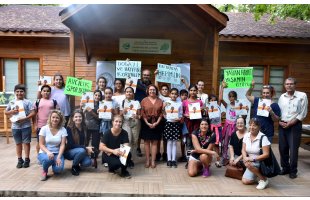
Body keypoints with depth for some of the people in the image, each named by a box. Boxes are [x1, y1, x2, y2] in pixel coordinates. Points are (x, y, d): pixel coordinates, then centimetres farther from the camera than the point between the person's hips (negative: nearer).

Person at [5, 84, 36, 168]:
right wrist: (12, 111, -8)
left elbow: (33, 113, -10)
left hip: (26, 126, -3)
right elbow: (5, 112, 12)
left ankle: (27, 159, 17)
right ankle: (19, 160, 24)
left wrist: (25, 118, -21)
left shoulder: (27, 102, -5)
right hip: (15, 127, 3)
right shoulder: (11, 102, 5)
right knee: (18, 143, 13)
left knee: (26, 142, 5)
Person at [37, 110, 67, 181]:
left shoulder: (63, 130, -5)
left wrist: (59, 157, -22)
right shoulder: (44, 128, -7)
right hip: (44, 152, 0)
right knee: (47, 159, -37)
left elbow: (62, 145, -9)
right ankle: (44, 171, -1)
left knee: (59, 168, -28)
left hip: (57, 153, 1)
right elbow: (41, 144, -7)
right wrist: (48, 152, -26)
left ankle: (55, 168, 13)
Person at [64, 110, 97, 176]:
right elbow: (71, 144, -21)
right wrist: (86, 148, -27)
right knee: (82, 150, -34)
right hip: (69, 151, -3)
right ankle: (74, 166, -9)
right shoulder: (69, 128, -15)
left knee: (87, 163, -28)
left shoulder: (84, 128, -1)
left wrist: (88, 149, -12)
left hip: (81, 151, 3)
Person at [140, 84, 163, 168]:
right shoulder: (144, 100, 1)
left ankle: (153, 161, 11)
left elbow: (161, 113, 2)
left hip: (156, 123, 1)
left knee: (154, 142, 4)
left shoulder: (160, 101, 5)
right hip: (146, 123, -1)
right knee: (147, 142, 4)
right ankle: (147, 160, 13)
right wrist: (147, 123, -12)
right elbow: (142, 113, -3)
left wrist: (157, 122, -10)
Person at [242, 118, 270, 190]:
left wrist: (253, 159, -27)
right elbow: (243, 150, 3)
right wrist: (245, 158, -18)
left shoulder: (263, 137, -18)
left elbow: (266, 154, -21)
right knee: (245, 181, -9)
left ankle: (264, 179, -11)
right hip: (251, 163, 5)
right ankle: (258, 175, 20)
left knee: (248, 164, -34)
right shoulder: (246, 135, 0)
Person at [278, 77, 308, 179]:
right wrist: (279, 121, -7)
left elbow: (303, 113, -7)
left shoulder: (302, 95, -5)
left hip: (295, 126, -4)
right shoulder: (282, 96, 8)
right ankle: (285, 168, 24)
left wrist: (291, 123, -13)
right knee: (282, 148, 8)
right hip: (282, 125, 4)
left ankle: (293, 170, 16)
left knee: (293, 149, 0)